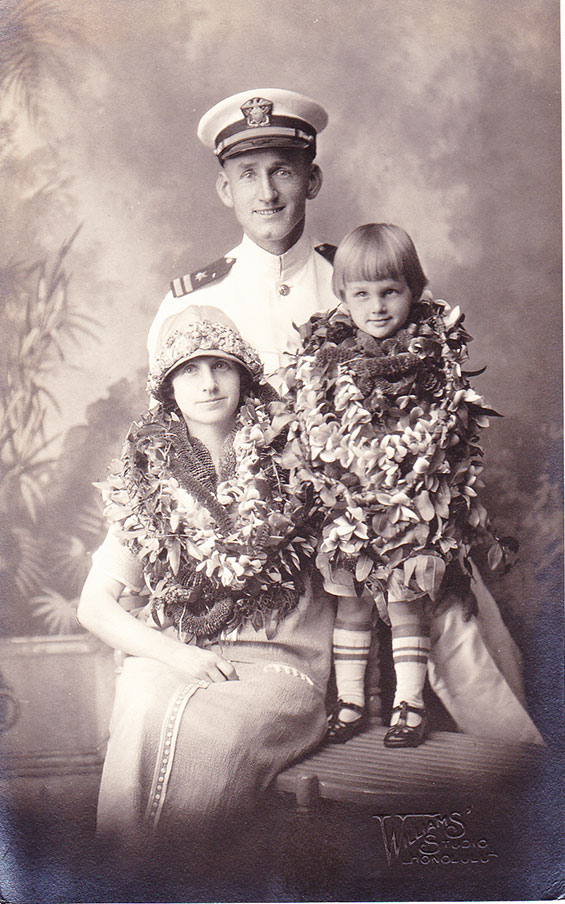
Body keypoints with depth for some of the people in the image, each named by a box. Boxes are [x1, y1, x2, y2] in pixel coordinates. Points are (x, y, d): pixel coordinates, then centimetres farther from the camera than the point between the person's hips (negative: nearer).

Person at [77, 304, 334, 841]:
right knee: (145, 714, -32)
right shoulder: (148, 480, 6)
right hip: (169, 662, 1)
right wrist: (173, 654, -9)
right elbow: (94, 606, 7)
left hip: (276, 665, -1)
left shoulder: (286, 462, 4)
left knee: (213, 726, -33)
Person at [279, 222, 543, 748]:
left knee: (406, 603, 3)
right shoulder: (324, 357, 1)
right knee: (351, 603, 9)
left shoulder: (436, 357, -2)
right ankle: (349, 704, 23)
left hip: (415, 509, -2)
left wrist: (467, 512, 0)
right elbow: (305, 439, 7)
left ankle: (409, 706, 17)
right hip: (347, 510, 2)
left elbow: (458, 445, 2)